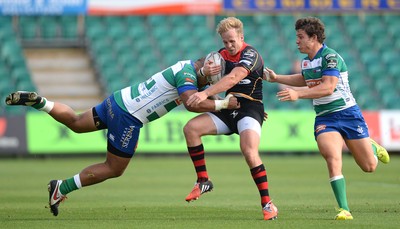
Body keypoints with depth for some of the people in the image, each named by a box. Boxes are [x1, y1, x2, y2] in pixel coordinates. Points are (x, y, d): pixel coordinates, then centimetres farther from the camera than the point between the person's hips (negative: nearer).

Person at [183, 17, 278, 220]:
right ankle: (203, 181, -2)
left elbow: (232, 78, -30)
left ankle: (267, 204, -18)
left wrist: (205, 93, -37)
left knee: (249, 152, -28)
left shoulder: (250, 55, -15)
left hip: (250, 108, -7)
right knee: (191, 128, -11)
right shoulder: (222, 55, 10)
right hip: (228, 109, 7)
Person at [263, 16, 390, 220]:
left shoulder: (330, 57, -16)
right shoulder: (306, 61, 9)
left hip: (347, 113, -5)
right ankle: (344, 209, -22)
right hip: (324, 118, 5)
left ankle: (373, 148, 41)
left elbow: (328, 88, -28)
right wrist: (276, 78, 23)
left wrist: (297, 94, -32)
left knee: (369, 166, 3)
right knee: (332, 158, -23)